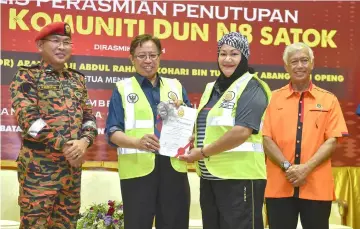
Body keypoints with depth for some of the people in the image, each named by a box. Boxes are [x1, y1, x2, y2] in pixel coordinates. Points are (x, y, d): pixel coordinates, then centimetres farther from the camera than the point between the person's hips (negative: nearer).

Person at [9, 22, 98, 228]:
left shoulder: (78, 79, 14)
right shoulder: (27, 76, -3)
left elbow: (89, 117, 11)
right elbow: (28, 118, -15)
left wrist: (84, 141, -10)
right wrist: (64, 145, -18)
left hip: (73, 166, 6)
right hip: (38, 166, -6)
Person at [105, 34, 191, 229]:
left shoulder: (176, 87, 15)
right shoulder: (123, 88, 6)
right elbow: (112, 132, -2)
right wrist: (138, 142, -21)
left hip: (173, 166, 3)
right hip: (137, 169, -3)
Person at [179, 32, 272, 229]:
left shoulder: (250, 87, -9)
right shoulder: (212, 88, 16)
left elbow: (242, 131, -21)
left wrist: (203, 152, -14)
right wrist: (192, 144, 3)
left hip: (239, 178, -8)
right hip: (210, 178, 8)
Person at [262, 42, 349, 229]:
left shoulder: (328, 100, 7)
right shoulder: (274, 98, 8)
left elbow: (332, 140, 0)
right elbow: (266, 139, 2)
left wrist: (307, 168, -13)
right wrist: (287, 166, -12)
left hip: (317, 187, 0)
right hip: (279, 186, 0)